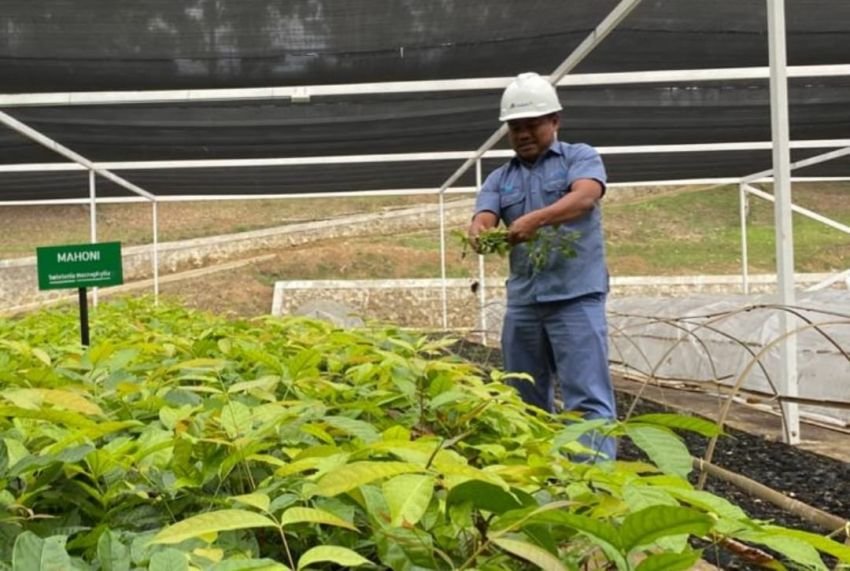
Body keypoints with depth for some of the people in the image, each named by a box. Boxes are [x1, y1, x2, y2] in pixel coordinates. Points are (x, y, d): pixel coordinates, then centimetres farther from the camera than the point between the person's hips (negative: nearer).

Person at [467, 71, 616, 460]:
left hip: (575, 295, -5)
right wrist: (478, 232, -26)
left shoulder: (580, 157, 5)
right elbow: (483, 218, 0)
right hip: (522, 299, 5)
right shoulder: (499, 179, 17)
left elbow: (585, 196, -16)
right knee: (526, 400, 12)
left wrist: (536, 219, -32)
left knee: (587, 396, -9)